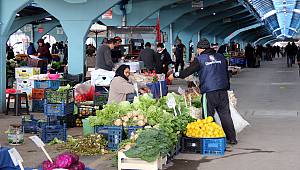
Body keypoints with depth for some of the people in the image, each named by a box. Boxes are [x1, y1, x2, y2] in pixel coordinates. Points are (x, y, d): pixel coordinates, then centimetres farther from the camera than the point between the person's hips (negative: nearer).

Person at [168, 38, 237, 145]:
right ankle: (232, 138, 11)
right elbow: (227, 74, 21)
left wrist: (175, 75, 13)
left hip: (209, 93, -5)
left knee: (209, 117, 2)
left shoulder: (200, 59, -2)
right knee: (225, 115, 8)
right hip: (223, 91, 5)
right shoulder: (221, 57, 15)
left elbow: (188, 71, 1)